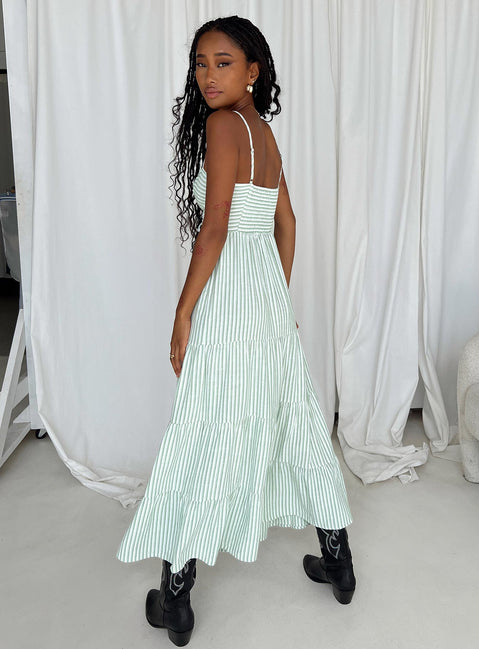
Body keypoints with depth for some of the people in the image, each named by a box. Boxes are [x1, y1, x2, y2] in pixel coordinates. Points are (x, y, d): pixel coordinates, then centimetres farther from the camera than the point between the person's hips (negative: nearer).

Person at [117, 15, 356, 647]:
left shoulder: (222, 124, -11)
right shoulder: (263, 130, 15)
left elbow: (214, 229, -18)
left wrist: (183, 316, -13)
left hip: (228, 297, -9)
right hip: (269, 289, 9)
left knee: (205, 436, 0)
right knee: (293, 420, 16)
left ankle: (174, 598, 18)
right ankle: (338, 562, 32)